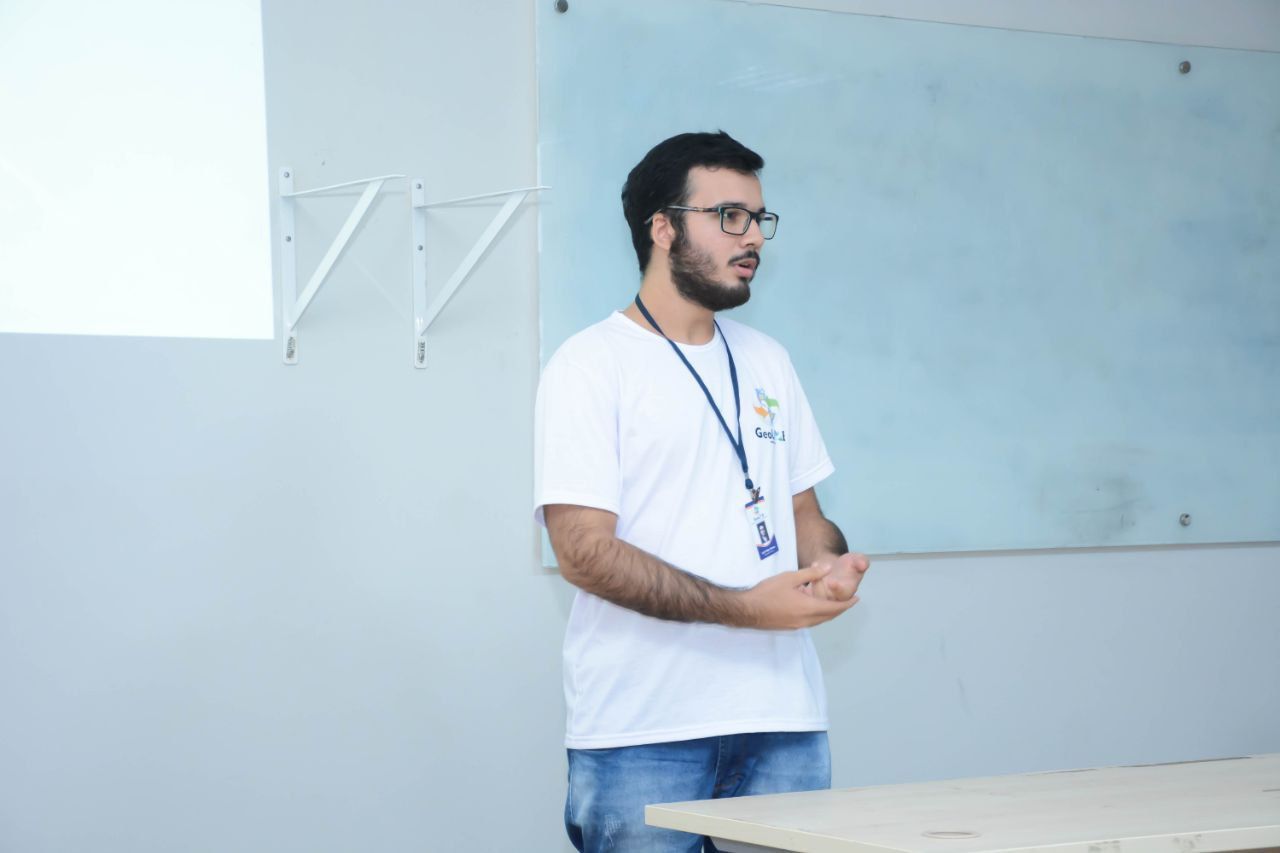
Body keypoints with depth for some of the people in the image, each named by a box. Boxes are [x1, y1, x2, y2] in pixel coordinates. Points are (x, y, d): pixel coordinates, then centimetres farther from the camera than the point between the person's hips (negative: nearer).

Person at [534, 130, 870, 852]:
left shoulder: (767, 362, 17)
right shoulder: (591, 366, -5)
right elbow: (585, 551, -13)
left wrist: (830, 564, -2)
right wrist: (746, 607, -18)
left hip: (784, 723, 6)